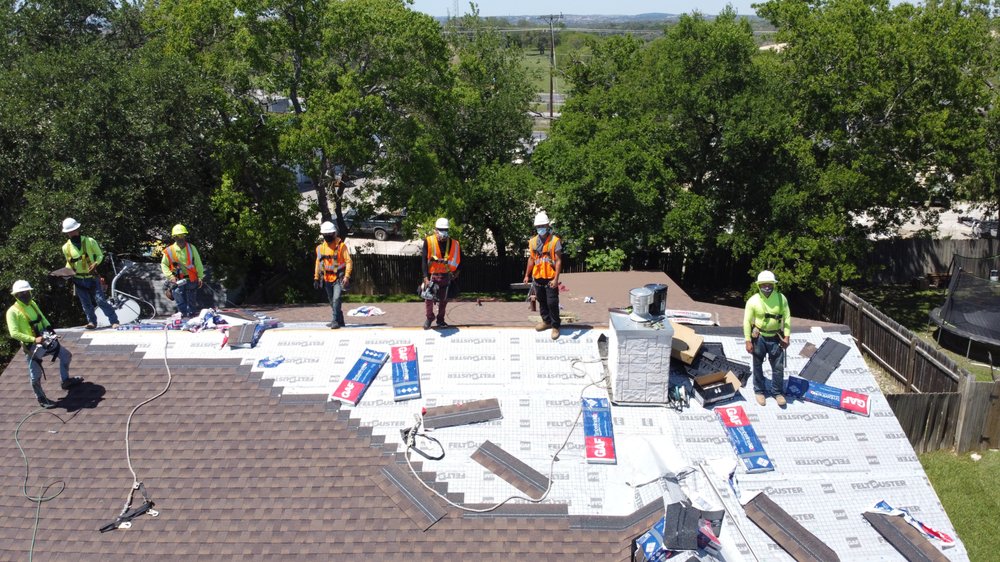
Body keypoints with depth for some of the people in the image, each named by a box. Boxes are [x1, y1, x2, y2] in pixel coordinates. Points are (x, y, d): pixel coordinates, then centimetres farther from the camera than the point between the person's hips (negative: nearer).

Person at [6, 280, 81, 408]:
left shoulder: (32, 304, 7)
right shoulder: (13, 312, -16)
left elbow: (42, 318, 19)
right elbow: (14, 333, -23)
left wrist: (49, 328, 0)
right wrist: (34, 339, -29)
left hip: (44, 340, 7)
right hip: (31, 346, -7)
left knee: (66, 355, 16)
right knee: (36, 376, 2)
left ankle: (66, 381, 31)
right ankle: (42, 400, 18)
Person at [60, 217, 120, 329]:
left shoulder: (89, 241, -8)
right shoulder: (66, 247, 2)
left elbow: (100, 255, 0)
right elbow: (69, 262, 17)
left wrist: (95, 264, -18)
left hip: (92, 277, -3)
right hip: (78, 280, 3)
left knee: (100, 300, -9)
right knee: (86, 303, 9)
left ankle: (114, 321, -5)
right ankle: (92, 321, 24)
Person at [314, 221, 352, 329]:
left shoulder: (341, 246, -8)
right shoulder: (320, 247, 7)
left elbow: (348, 261, -10)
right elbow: (318, 262, 16)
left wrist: (347, 277, -18)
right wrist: (316, 278, 13)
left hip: (339, 278, -6)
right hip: (327, 279, 6)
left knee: (336, 299, -18)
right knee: (332, 301, 12)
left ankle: (336, 321, -13)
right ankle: (340, 320, 25)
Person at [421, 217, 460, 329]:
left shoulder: (453, 243, -4)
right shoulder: (428, 242, -11)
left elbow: (459, 258, 12)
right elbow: (424, 260, -12)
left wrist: (457, 271, 7)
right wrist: (425, 277, -18)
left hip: (445, 276, 2)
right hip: (431, 275, -2)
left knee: (443, 299, 11)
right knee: (428, 298, 2)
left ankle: (440, 320, 27)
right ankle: (429, 318, 24)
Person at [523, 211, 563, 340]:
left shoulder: (555, 241, -11)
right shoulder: (533, 241, 5)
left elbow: (558, 261, -12)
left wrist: (556, 279, -18)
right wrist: (527, 275, 12)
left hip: (550, 278, -5)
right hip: (537, 277, 5)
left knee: (552, 303, -2)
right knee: (541, 301, 16)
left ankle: (555, 326, 11)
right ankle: (546, 321, 33)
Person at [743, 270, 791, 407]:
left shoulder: (781, 299, -8)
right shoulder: (753, 301, -13)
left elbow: (787, 317, -1)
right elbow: (747, 321, -9)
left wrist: (786, 336, -4)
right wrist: (748, 341, -12)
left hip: (775, 337, 1)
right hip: (759, 337, -1)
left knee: (778, 367, 7)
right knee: (758, 365, 11)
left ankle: (778, 392, 24)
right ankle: (759, 391, 29)